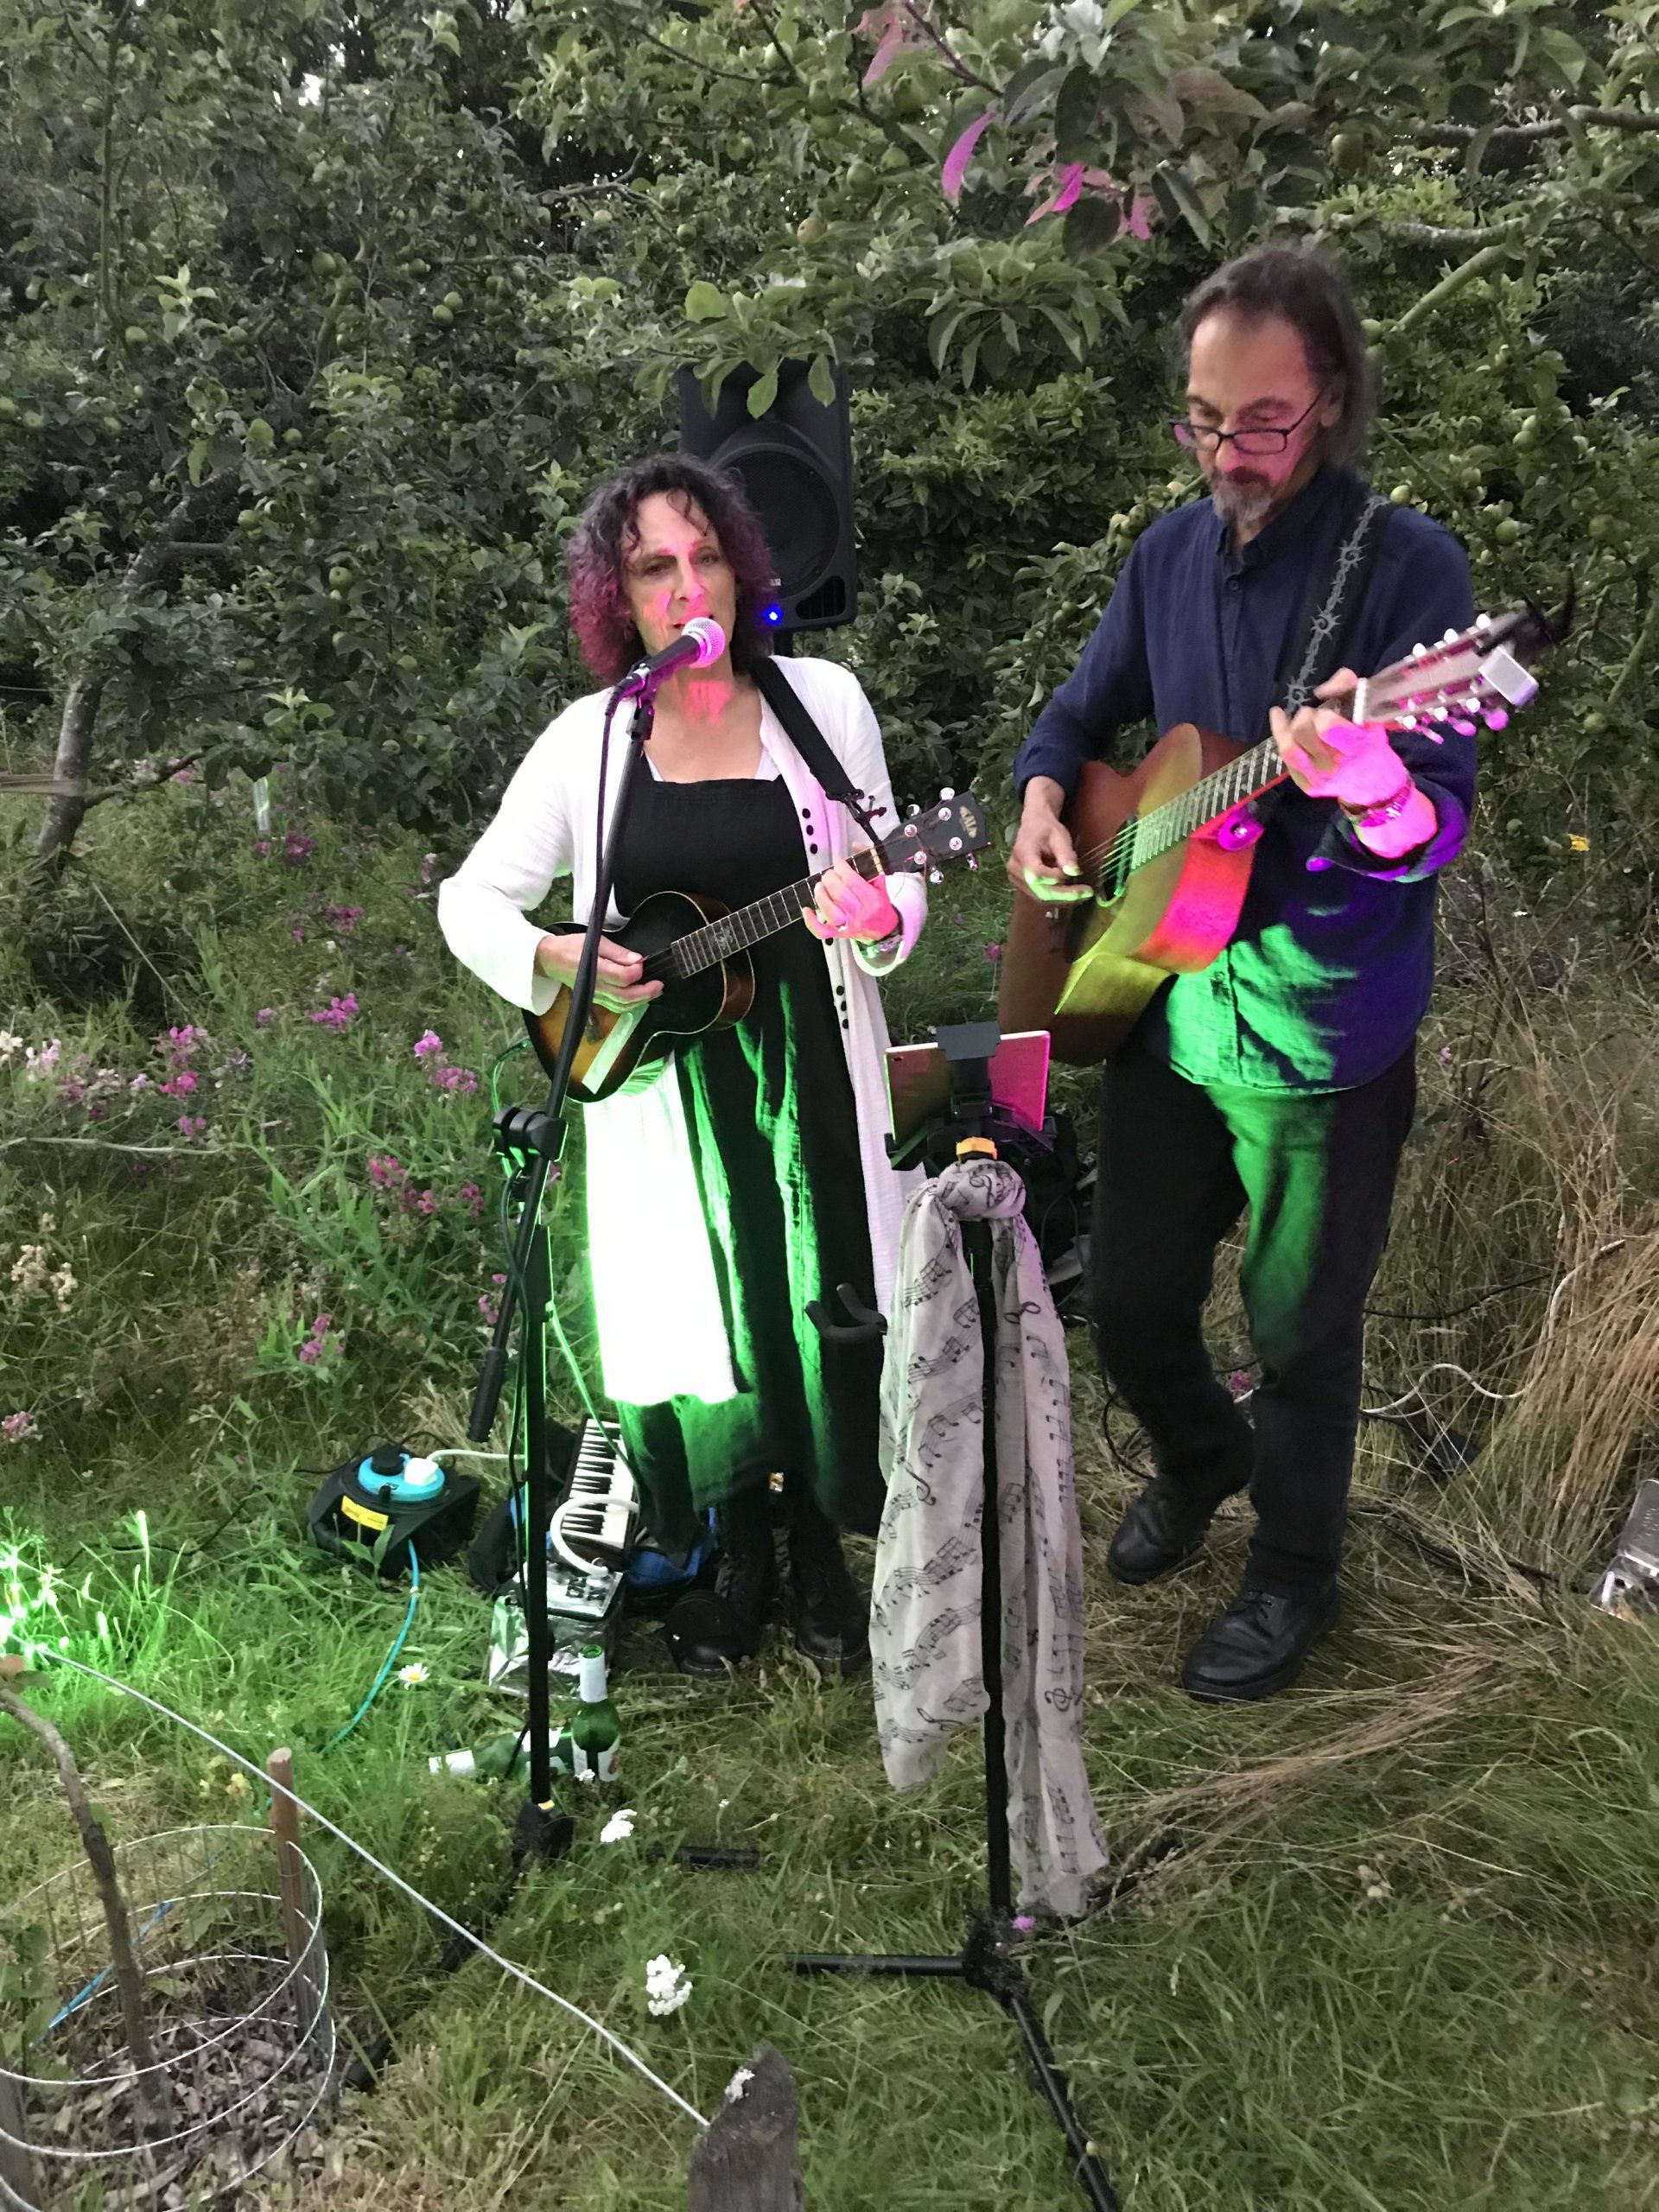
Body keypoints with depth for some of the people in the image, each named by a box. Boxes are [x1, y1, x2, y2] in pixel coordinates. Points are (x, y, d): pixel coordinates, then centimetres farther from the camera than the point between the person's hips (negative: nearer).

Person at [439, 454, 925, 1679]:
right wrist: (556, 958, -14)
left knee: (828, 1320, 5)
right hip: (665, 1090, 1)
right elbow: (470, 899, 6)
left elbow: (899, 884, 4)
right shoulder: (585, 741, 0)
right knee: (701, 1331, 8)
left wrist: (872, 919, -19)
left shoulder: (825, 700, -1)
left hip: (810, 1076, 0)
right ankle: (741, 1562, 33)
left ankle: (821, 1553, 32)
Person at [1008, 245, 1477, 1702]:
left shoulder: (1409, 565, -13)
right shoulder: (1170, 555, 5)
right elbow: (1080, 713, 18)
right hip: (1161, 996, 5)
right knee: (1130, 1304, 17)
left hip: (1321, 1024, -5)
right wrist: (1044, 801, -3)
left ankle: (1294, 1574, 35)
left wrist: (1368, 787, -42)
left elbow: (1439, 830, -19)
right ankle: (1201, 1461, 48)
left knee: (1300, 1335, 9)